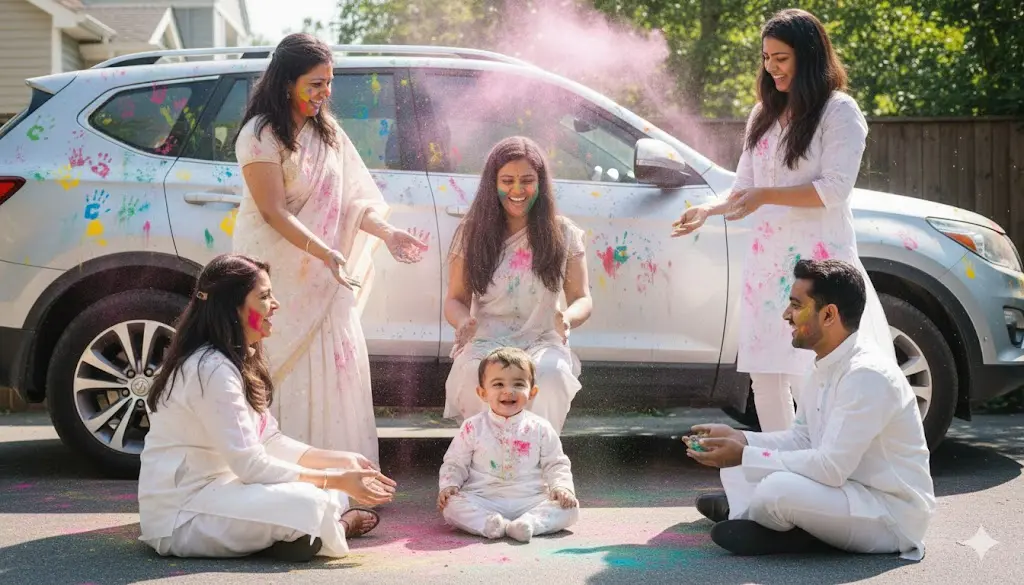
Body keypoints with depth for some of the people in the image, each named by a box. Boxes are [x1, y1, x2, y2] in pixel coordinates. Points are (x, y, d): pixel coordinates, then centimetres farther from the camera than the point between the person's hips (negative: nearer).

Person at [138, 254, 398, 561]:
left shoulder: (242, 361, 10)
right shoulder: (212, 369, -22)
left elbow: (272, 441, 12)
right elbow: (251, 466, -24)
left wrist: (343, 461, 3)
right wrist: (337, 481, -19)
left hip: (212, 490, 10)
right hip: (179, 517, -10)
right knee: (306, 504, -23)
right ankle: (335, 526, 3)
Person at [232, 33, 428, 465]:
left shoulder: (326, 131, 9)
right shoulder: (261, 135, -12)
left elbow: (351, 199, 10)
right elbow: (274, 212, -18)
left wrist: (387, 232, -7)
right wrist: (326, 253, -27)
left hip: (323, 280, 7)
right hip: (278, 277, -7)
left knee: (334, 372, 6)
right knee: (286, 377, -4)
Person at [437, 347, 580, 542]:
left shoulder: (540, 429, 5)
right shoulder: (473, 427, 3)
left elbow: (556, 464, 10)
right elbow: (455, 462, 9)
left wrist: (562, 486, -9)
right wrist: (449, 485, -9)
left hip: (530, 500, 1)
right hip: (483, 501, -1)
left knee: (569, 507, -22)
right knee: (451, 505, -28)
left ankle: (529, 523, -38)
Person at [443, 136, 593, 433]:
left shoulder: (564, 233, 7)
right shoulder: (472, 233, 8)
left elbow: (582, 299, 7)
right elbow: (455, 299, 11)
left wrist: (568, 317, -19)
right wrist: (463, 321, -15)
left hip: (542, 342, 0)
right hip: (486, 342, 0)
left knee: (551, 375, -36)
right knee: (478, 376, -36)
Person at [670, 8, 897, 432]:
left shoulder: (839, 112, -2)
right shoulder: (764, 115, 18)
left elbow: (835, 189, -12)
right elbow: (744, 189, 17)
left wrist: (767, 196, -17)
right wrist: (709, 209, -2)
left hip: (817, 258, -6)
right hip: (766, 259, 7)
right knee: (765, 378, 5)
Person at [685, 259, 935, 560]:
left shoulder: (867, 375, -24)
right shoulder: (828, 366, 6)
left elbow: (831, 468, -28)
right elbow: (802, 438, 15)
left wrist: (745, 456, -24)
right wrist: (740, 439, 0)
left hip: (894, 515, -10)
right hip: (850, 491, 10)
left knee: (779, 489, -32)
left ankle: (741, 512, -3)